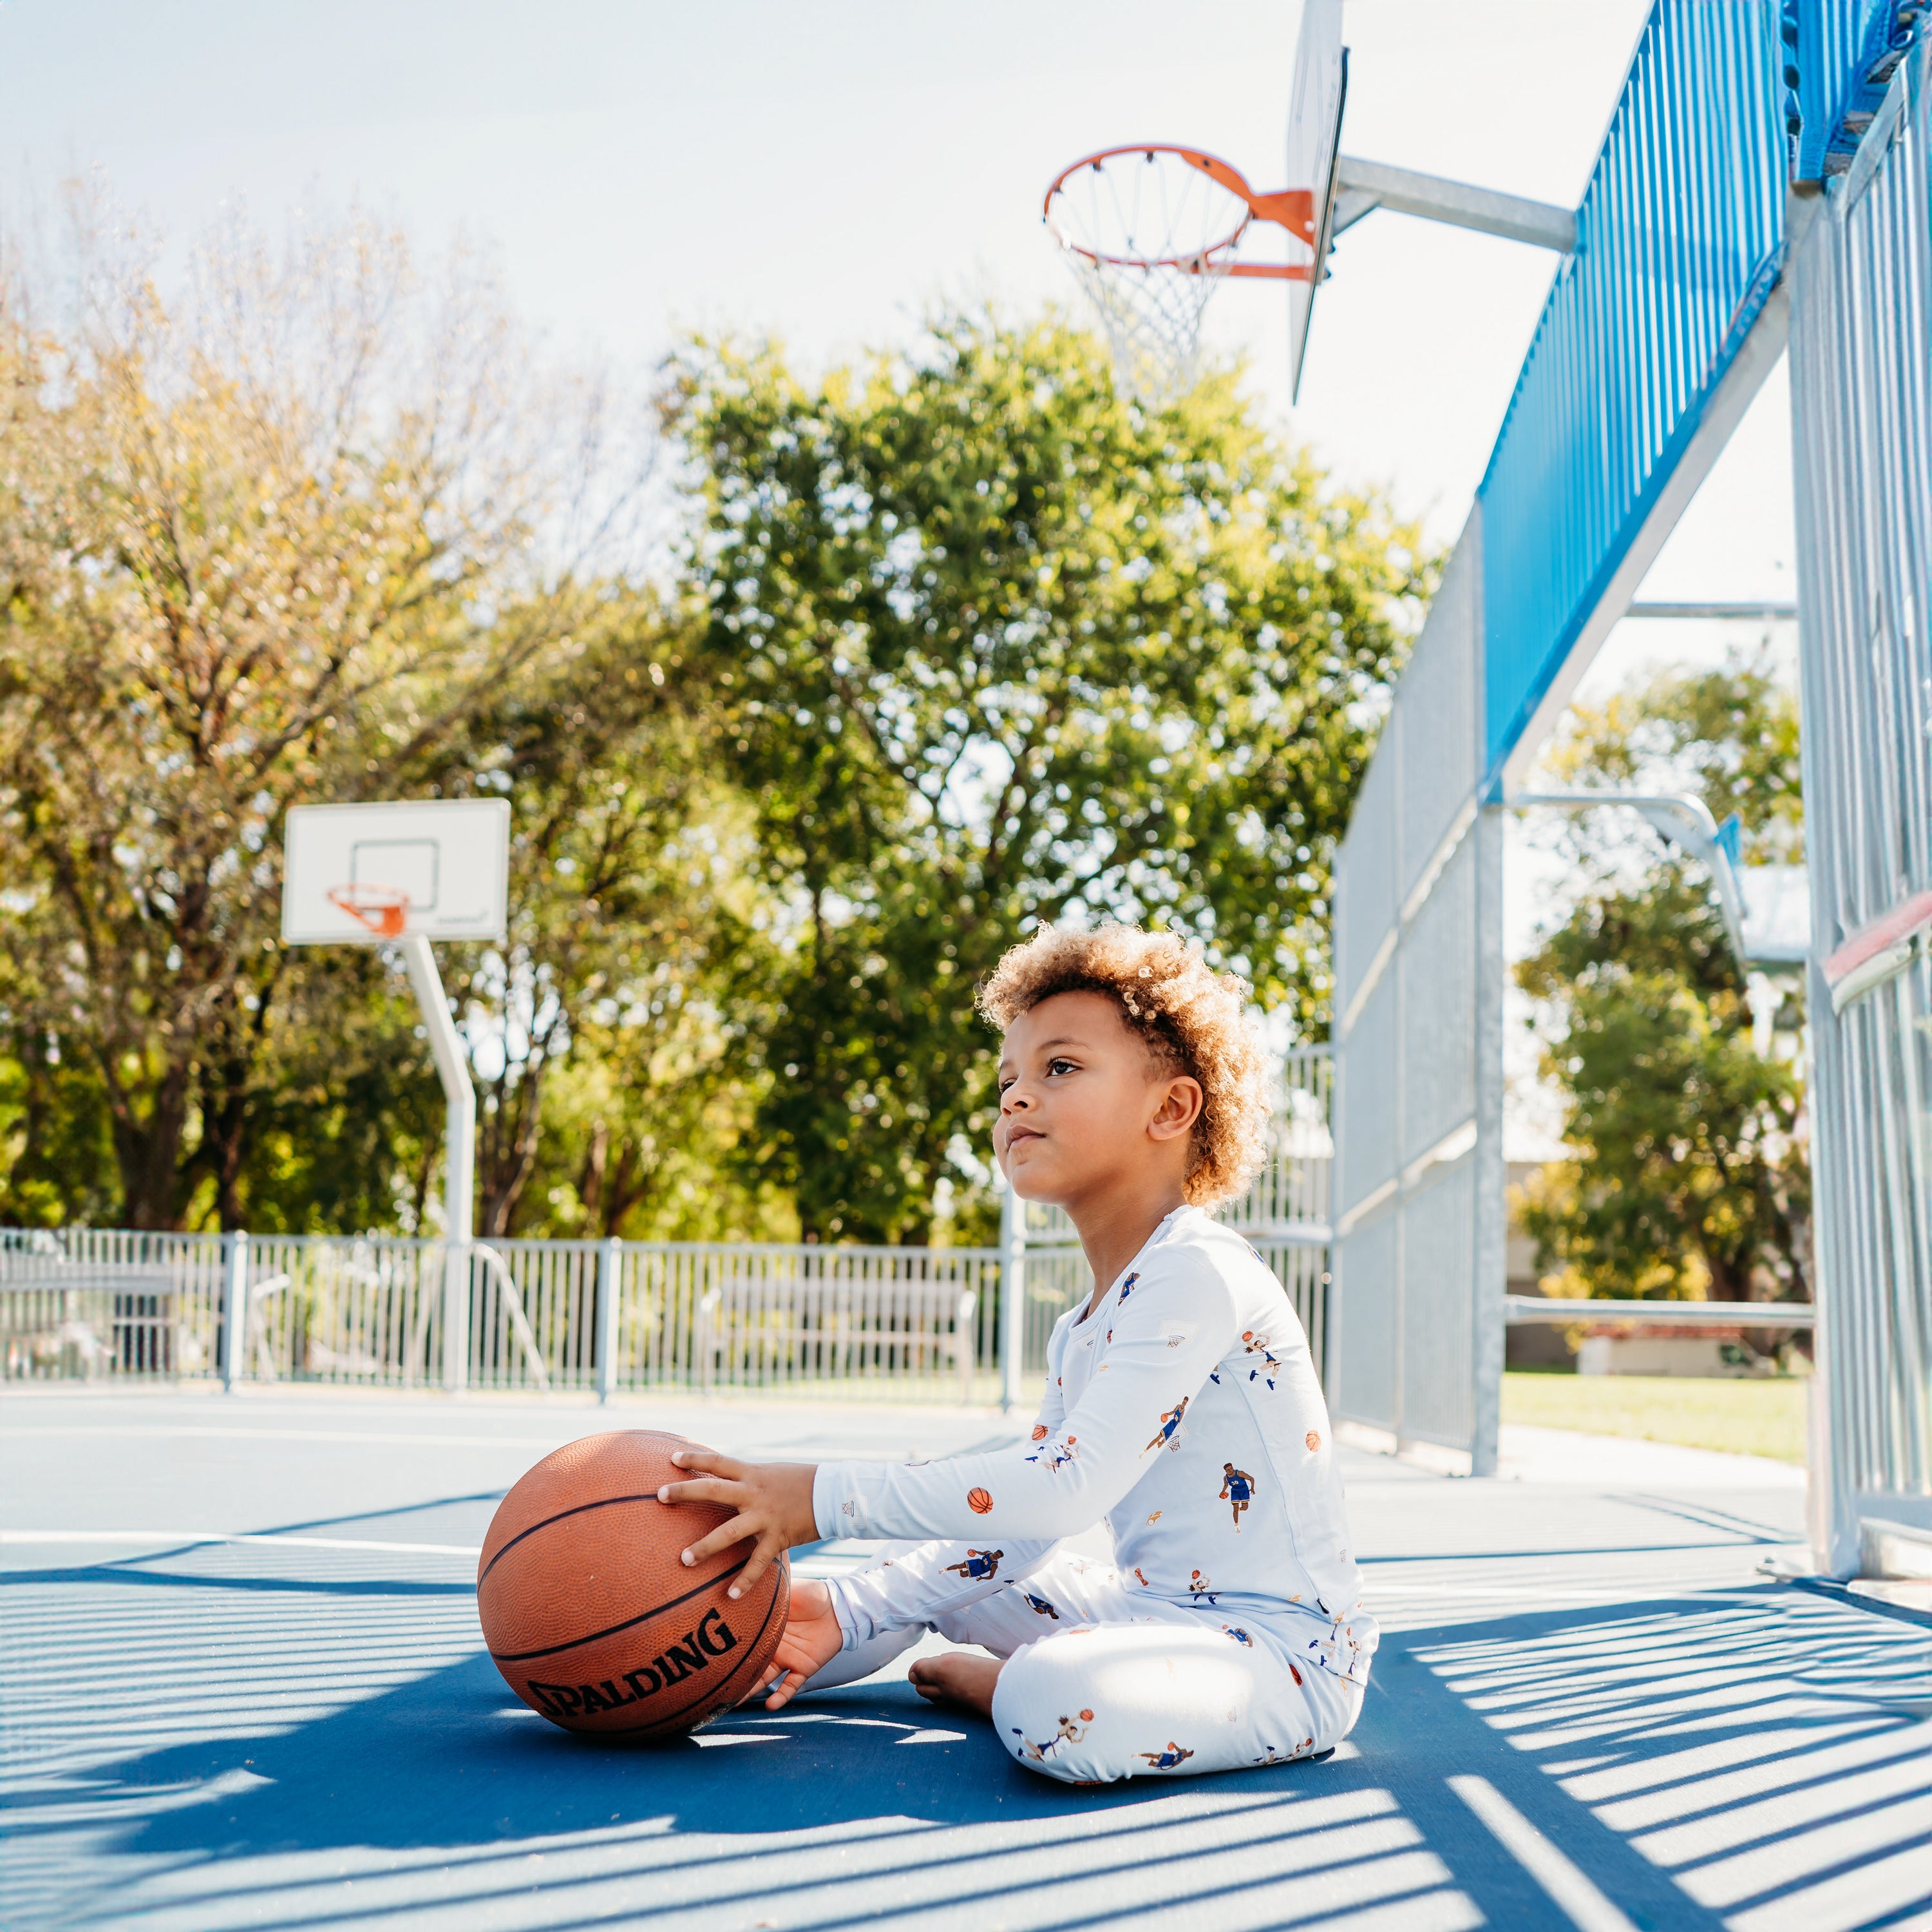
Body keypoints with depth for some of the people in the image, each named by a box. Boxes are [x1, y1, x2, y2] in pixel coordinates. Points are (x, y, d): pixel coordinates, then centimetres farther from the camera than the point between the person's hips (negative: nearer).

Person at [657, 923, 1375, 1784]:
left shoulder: (1198, 1270, -19)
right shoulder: (1079, 1333, 12)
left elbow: (1068, 1487, -29)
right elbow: (1018, 1525, 11)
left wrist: (828, 1497, -27)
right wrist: (848, 1611, -1)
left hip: (1287, 1646, -9)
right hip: (1155, 1608, 9)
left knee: (1059, 1705, -33)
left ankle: (1001, 1682, -3)